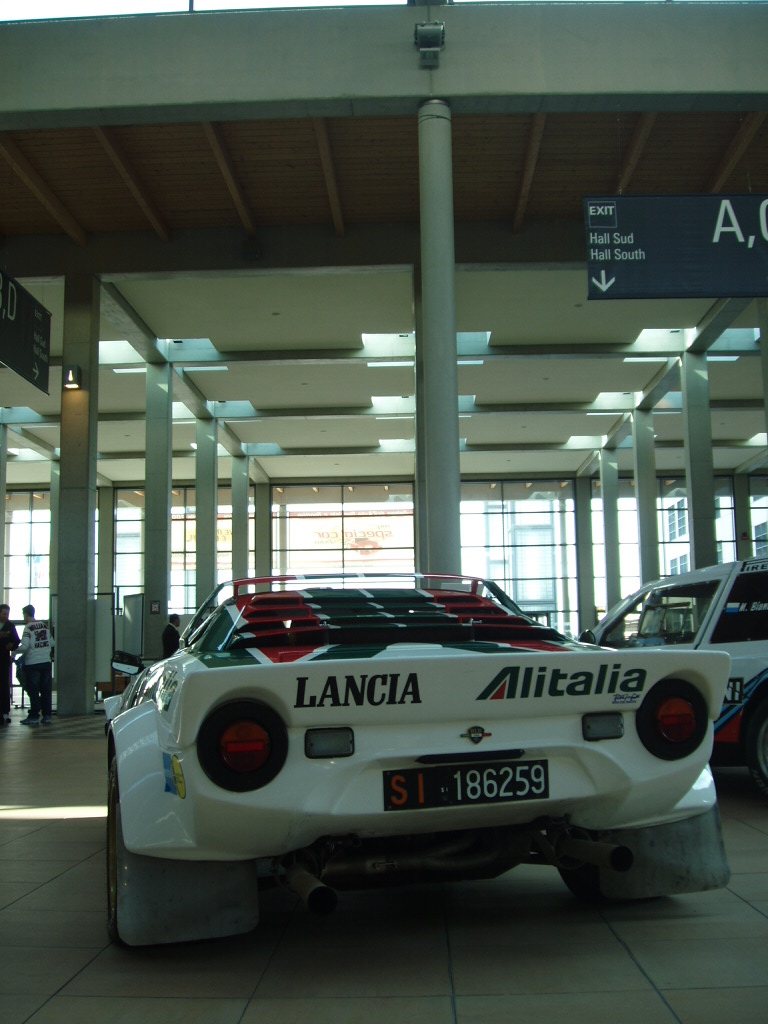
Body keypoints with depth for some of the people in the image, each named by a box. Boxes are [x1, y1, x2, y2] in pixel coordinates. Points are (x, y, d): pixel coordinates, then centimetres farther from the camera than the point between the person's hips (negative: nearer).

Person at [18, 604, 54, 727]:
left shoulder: (28, 627, -9)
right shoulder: (45, 625, 7)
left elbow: (24, 646, -16)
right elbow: (51, 642, 8)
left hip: (32, 663, -5)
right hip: (46, 662, 5)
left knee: (33, 691, 3)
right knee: (46, 690, 9)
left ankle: (34, 717, 5)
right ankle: (47, 716, 11)